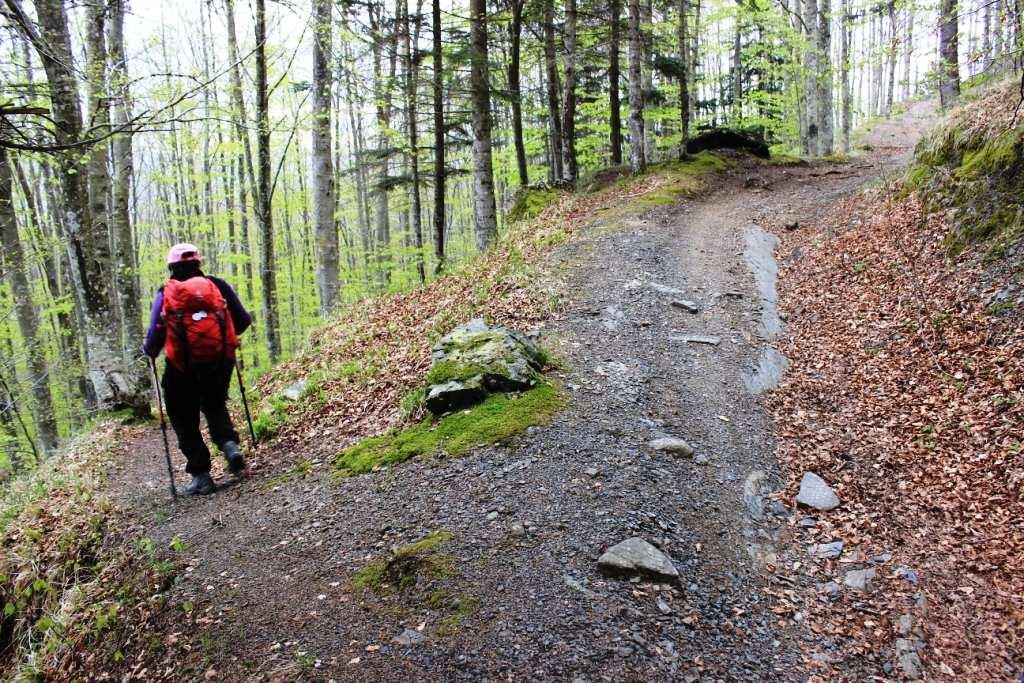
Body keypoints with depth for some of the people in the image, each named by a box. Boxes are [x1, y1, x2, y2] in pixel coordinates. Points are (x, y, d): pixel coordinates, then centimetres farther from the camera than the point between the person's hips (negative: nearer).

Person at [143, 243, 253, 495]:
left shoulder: (165, 293, -1)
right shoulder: (218, 285, 3)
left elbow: (155, 335, -5)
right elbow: (244, 320, 4)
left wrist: (149, 351, 17)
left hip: (183, 367, -2)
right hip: (220, 361, 2)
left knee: (185, 420, 13)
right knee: (215, 406, 27)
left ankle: (201, 475, 9)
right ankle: (229, 444, 1)